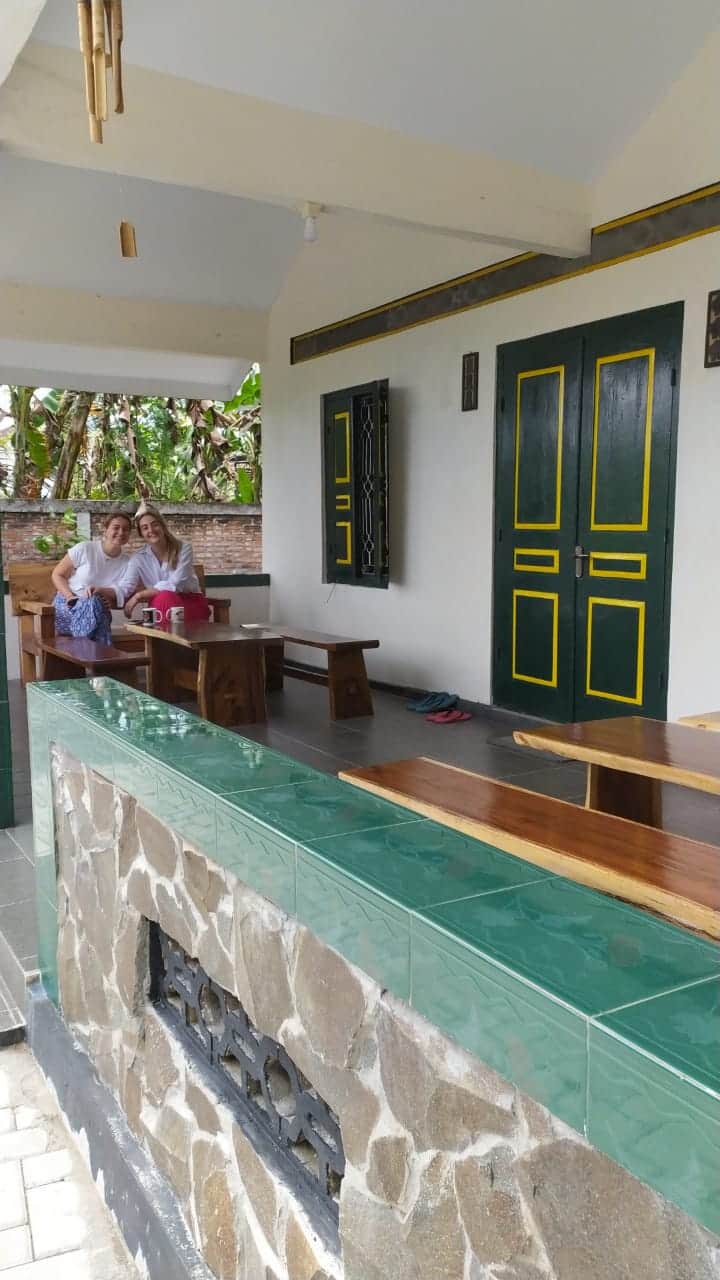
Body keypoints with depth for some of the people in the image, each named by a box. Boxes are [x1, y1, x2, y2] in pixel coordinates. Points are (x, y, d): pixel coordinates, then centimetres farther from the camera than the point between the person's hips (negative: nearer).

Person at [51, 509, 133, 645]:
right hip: (67, 607, -2)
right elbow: (57, 575, 2)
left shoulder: (128, 563, 3)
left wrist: (99, 591, -18)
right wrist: (70, 597, -15)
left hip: (98, 613, 2)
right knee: (93, 602, -35)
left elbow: (121, 598, 3)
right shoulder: (84, 549, -4)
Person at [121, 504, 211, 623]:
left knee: (165, 598, -34)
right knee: (163, 598, -33)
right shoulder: (138, 558, 2)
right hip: (159, 609, 1)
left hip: (192, 604, -1)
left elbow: (175, 585, -16)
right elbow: (125, 588, -13)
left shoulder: (184, 548, -5)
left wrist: (139, 595, -18)